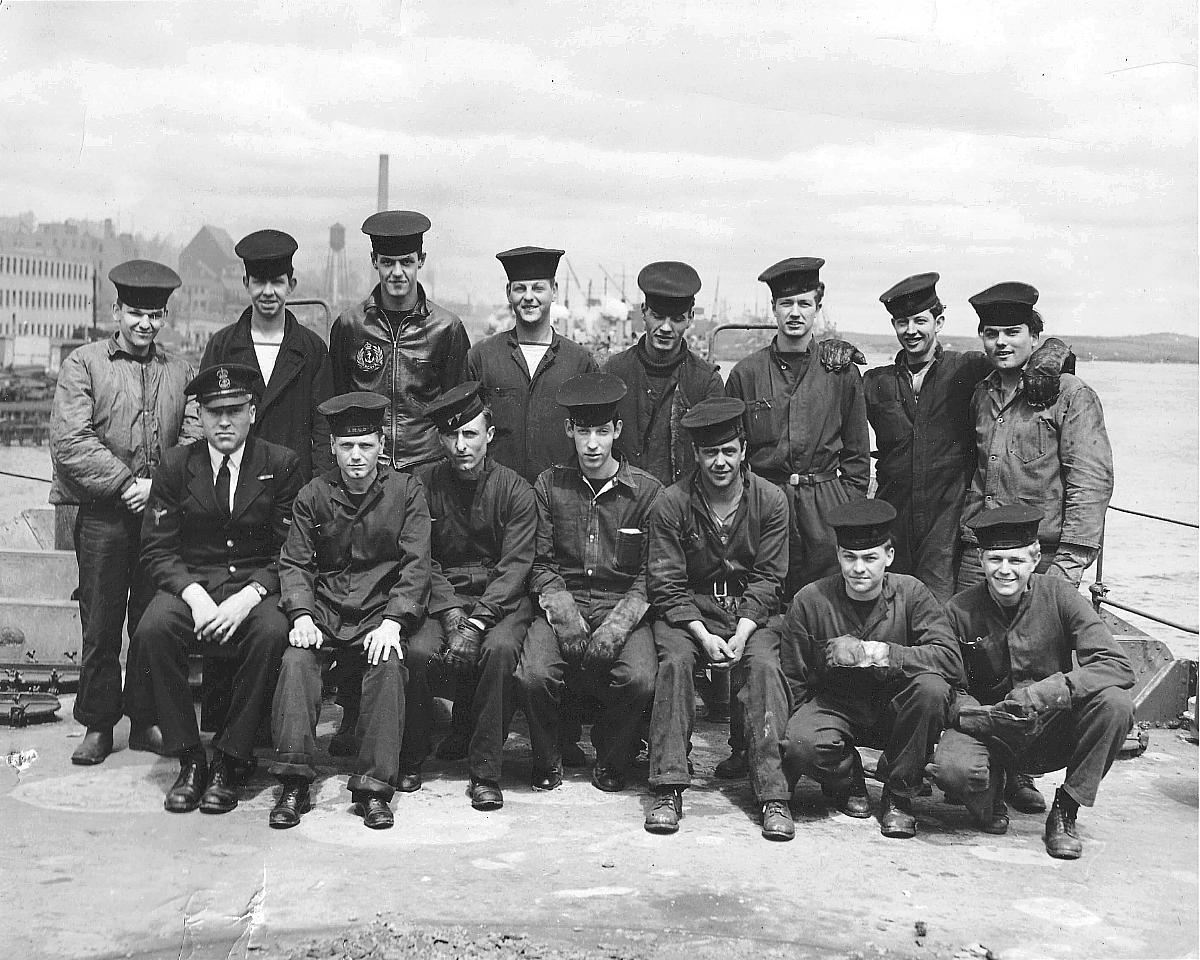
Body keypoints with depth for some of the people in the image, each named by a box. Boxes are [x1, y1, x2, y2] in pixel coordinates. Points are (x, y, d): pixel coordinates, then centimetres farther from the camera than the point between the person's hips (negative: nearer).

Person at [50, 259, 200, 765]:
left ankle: (146, 721, 18)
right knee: (100, 625, 4)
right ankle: (98, 726, 16)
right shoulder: (83, 363, 2)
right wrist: (126, 483, -13)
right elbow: (70, 441, -8)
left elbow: (195, 438, 3)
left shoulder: (181, 370, 11)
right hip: (103, 515, -2)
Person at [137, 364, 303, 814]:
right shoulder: (175, 465, 5)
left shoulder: (281, 464, 1)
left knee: (272, 633, -34)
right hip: (191, 584, 2)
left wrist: (250, 596, -19)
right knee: (154, 628, -31)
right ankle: (188, 760, -16)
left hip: (257, 586, -1)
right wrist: (194, 595, -17)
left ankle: (229, 761, -18)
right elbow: (157, 549, 2)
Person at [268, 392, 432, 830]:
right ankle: (293, 785, -25)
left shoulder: (406, 491, 2)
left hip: (382, 609, -1)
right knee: (296, 658, -27)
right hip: (325, 609, 2)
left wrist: (393, 621, -19)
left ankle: (374, 789, -25)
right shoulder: (313, 495, 7)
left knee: (389, 664, -30)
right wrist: (301, 615, -14)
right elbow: (294, 563, 5)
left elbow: (416, 564, -4)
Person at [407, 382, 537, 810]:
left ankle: (485, 771, -20)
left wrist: (477, 623, -22)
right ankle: (413, 754, -1)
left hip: (501, 599, -1)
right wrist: (451, 613, -16)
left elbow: (515, 566, -9)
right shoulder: (425, 484, 3)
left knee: (500, 648, -33)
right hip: (442, 597, 1)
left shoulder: (515, 490, -2)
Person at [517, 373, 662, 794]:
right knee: (532, 675, -27)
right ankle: (547, 759, 4)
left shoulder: (647, 491, 3)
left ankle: (610, 758, 4)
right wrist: (564, 613, -12)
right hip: (563, 604, 1)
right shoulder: (549, 485, 7)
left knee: (640, 679, -28)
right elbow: (541, 564, 5)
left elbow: (649, 575, 1)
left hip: (623, 606, -1)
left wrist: (617, 625, -14)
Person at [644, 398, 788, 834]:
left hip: (751, 610, 0)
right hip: (689, 608, 0)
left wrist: (741, 634, -17)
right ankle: (668, 788, -29)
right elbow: (667, 584, -6)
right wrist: (703, 635, -18)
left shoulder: (770, 500, -1)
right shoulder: (672, 503, -5)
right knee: (675, 660, -29)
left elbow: (767, 579, -3)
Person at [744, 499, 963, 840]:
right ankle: (847, 783, 6)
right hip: (833, 704, -1)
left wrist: (872, 652, -29)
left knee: (932, 687, -31)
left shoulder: (911, 594, -10)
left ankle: (899, 795, -7)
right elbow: (793, 682, 0)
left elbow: (951, 660, -23)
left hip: (892, 708, 1)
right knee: (802, 743, -34)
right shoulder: (810, 601, -9)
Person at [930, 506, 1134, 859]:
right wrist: (982, 715, -27)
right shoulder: (961, 611, -8)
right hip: (990, 734, 0)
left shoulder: (1057, 594, -10)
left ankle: (1065, 813, -10)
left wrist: (1046, 693, -33)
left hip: (1055, 733, 1)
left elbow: (1117, 665, -19)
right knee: (951, 767, -34)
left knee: (1114, 702, -29)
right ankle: (990, 797, 7)